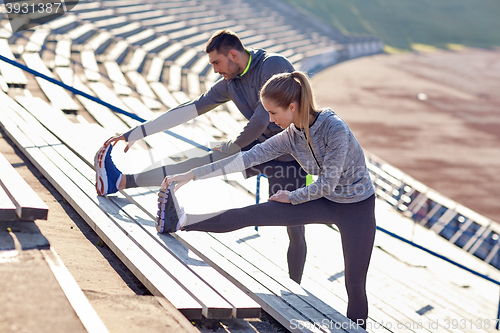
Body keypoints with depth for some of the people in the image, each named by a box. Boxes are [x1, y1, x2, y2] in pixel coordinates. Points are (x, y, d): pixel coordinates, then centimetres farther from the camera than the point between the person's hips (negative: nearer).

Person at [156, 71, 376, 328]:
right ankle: (181, 222, -8)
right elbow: (247, 158, -9)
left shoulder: (335, 128, -27)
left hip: (357, 208, -5)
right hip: (326, 201, 5)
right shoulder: (290, 137, -8)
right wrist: (191, 175, -11)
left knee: (355, 285, 0)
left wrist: (291, 197, -9)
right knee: (255, 214, -8)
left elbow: (327, 183, -25)